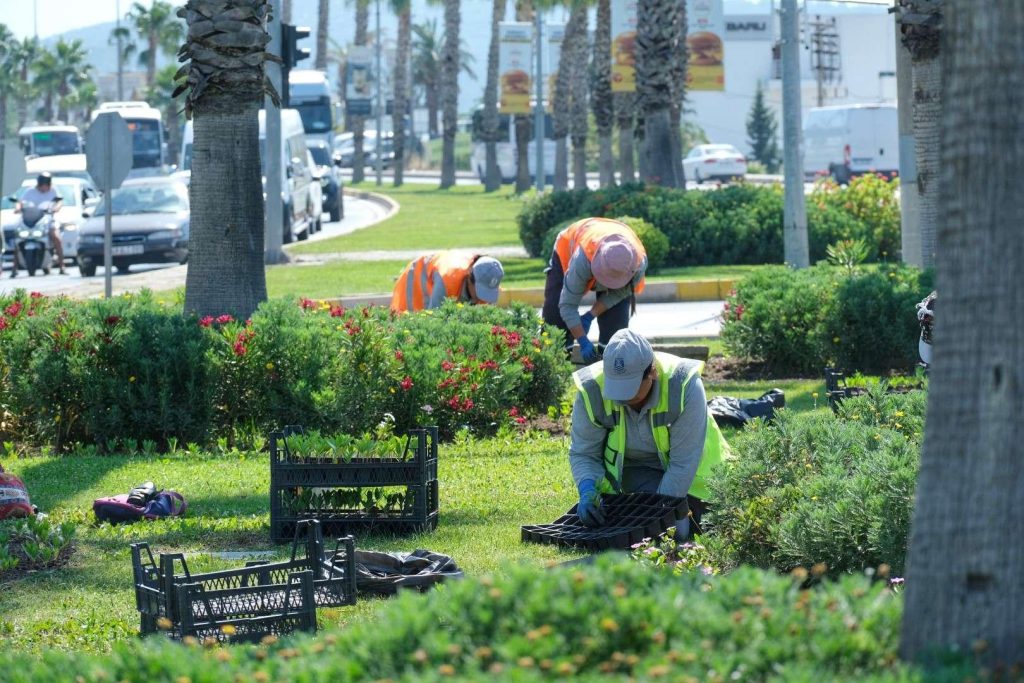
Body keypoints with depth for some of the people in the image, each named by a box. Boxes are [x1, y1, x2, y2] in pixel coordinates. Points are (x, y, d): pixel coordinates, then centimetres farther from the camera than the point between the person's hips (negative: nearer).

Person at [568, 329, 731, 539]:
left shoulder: (684, 386, -32)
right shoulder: (592, 391, -25)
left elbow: (683, 463, -27)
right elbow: (583, 454, -13)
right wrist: (588, 490, -34)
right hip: (635, 468, 0)